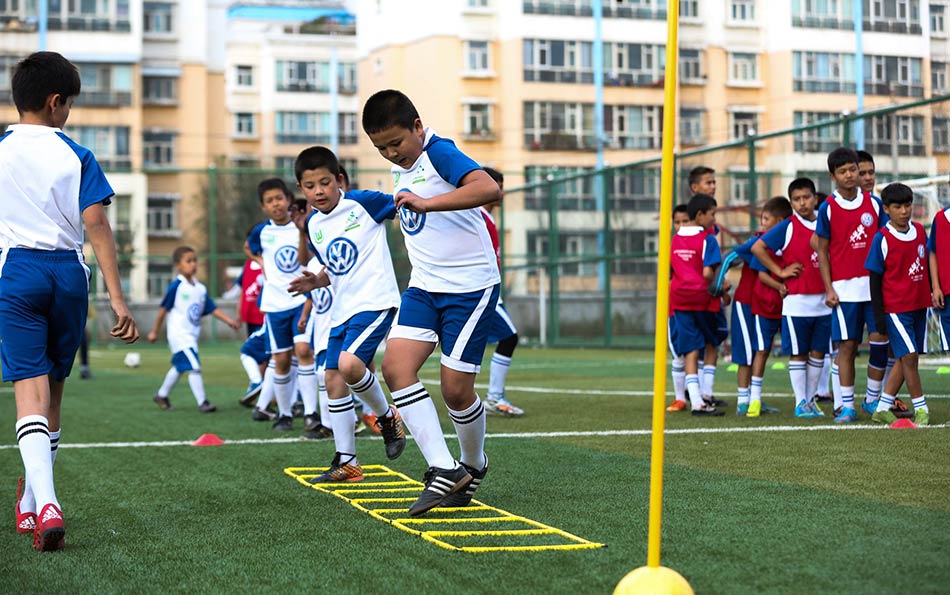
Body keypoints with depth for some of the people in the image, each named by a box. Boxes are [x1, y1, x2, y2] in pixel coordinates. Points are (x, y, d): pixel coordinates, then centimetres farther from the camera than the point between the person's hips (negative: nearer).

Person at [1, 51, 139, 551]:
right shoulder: (76, 156, 0)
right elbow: (97, 226, -6)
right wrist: (117, 298, -7)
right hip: (68, 271, 1)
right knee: (52, 390, 14)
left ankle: (46, 503, -26)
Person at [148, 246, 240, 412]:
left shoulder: (201, 288, 5)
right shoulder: (176, 287, -13)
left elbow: (212, 309, 6)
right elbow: (163, 309, -7)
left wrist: (229, 320, -6)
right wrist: (155, 331, -2)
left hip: (192, 335, 8)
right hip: (179, 335, -8)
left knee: (179, 367, 21)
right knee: (194, 367, -15)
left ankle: (161, 395, 38)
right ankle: (202, 402, -11)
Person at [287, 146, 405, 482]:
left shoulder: (363, 202, -8)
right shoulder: (313, 225, 11)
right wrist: (317, 281, 3)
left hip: (375, 301, -8)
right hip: (342, 309, 8)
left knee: (349, 364, -27)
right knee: (333, 381, 6)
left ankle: (387, 417, 1)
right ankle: (346, 463, 16)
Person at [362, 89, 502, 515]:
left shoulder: (439, 152, -15)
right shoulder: (401, 169, 11)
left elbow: (490, 189, -33)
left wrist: (426, 203, -38)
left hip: (471, 288, -8)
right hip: (423, 288, 8)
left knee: (455, 387, -5)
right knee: (395, 365, -13)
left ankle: (474, 465, 24)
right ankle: (443, 470, -13)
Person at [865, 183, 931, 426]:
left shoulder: (920, 231, 6)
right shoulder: (882, 239, -10)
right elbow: (875, 277, -7)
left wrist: (933, 293, 16)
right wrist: (878, 313, -10)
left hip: (919, 304, 6)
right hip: (895, 307, -6)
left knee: (906, 360, 8)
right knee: (908, 357, -10)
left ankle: (882, 409, 17)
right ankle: (921, 408, 2)